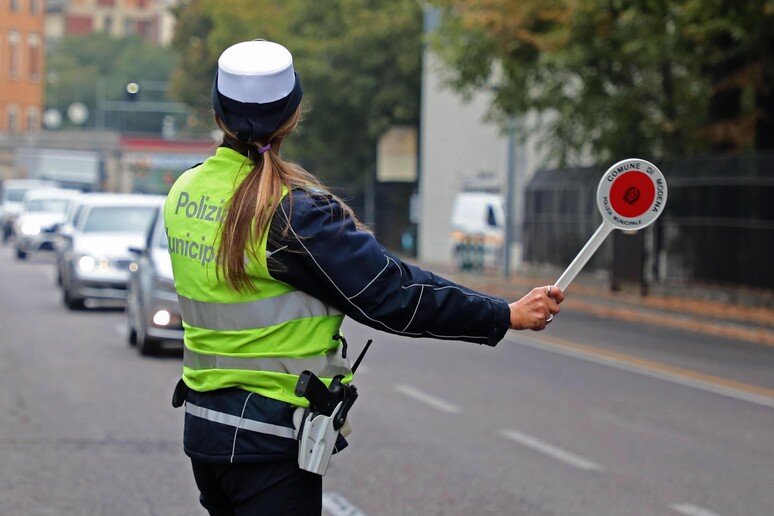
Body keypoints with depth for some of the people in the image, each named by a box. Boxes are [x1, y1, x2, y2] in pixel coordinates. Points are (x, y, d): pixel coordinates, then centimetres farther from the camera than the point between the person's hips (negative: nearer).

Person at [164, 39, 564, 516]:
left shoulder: (184, 192, 4)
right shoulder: (295, 212, -18)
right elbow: (390, 293, -17)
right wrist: (508, 315, -10)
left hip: (203, 423, 7)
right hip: (269, 438, -7)